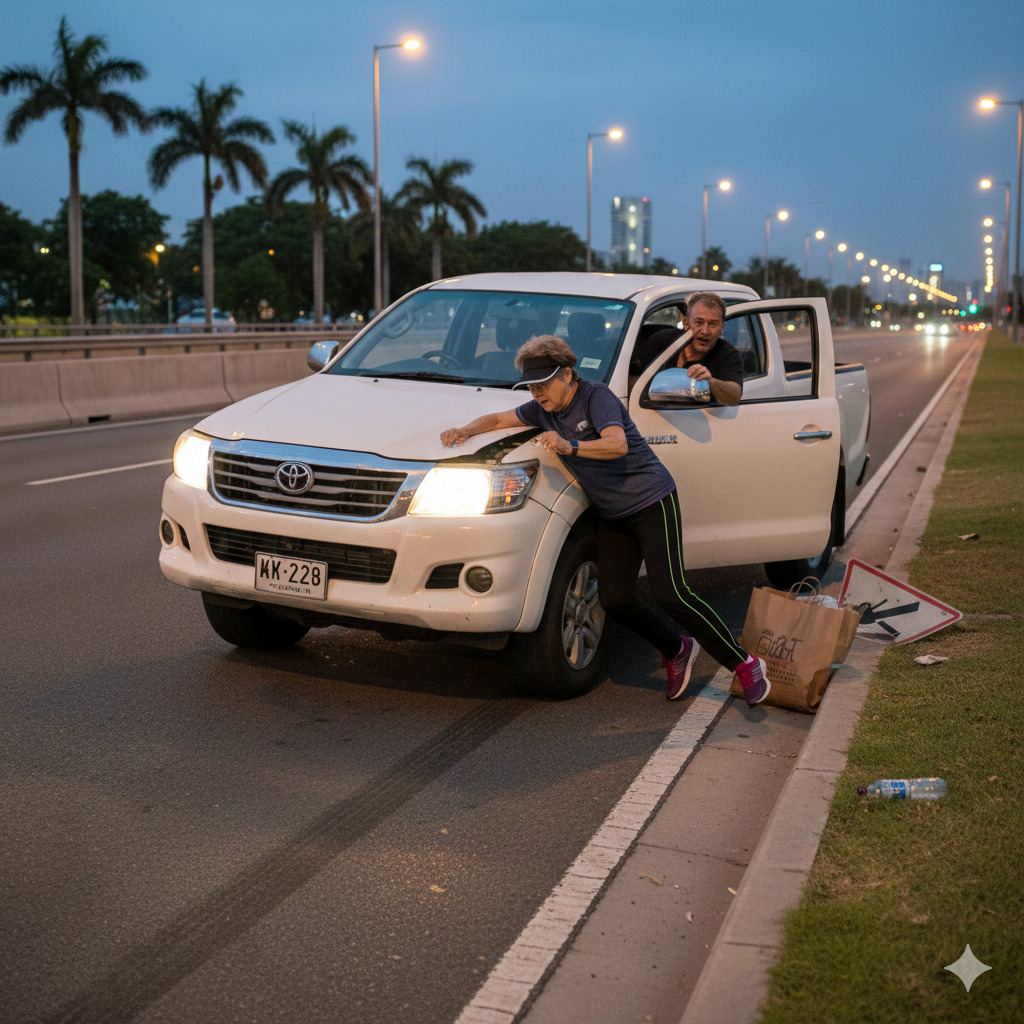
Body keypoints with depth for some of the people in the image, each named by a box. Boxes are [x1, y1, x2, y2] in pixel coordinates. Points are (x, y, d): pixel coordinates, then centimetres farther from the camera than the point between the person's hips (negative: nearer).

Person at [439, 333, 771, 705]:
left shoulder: (596, 396, -18)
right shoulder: (544, 408, 4)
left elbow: (617, 444, -34)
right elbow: (499, 419, 15)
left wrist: (569, 446, -49)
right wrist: (464, 431, -4)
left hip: (652, 501, -7)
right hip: (612, 515, 8)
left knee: (670, 594, -16)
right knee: (614, 599, -2)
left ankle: (745, 664, -3)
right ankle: (678, 650, 23)